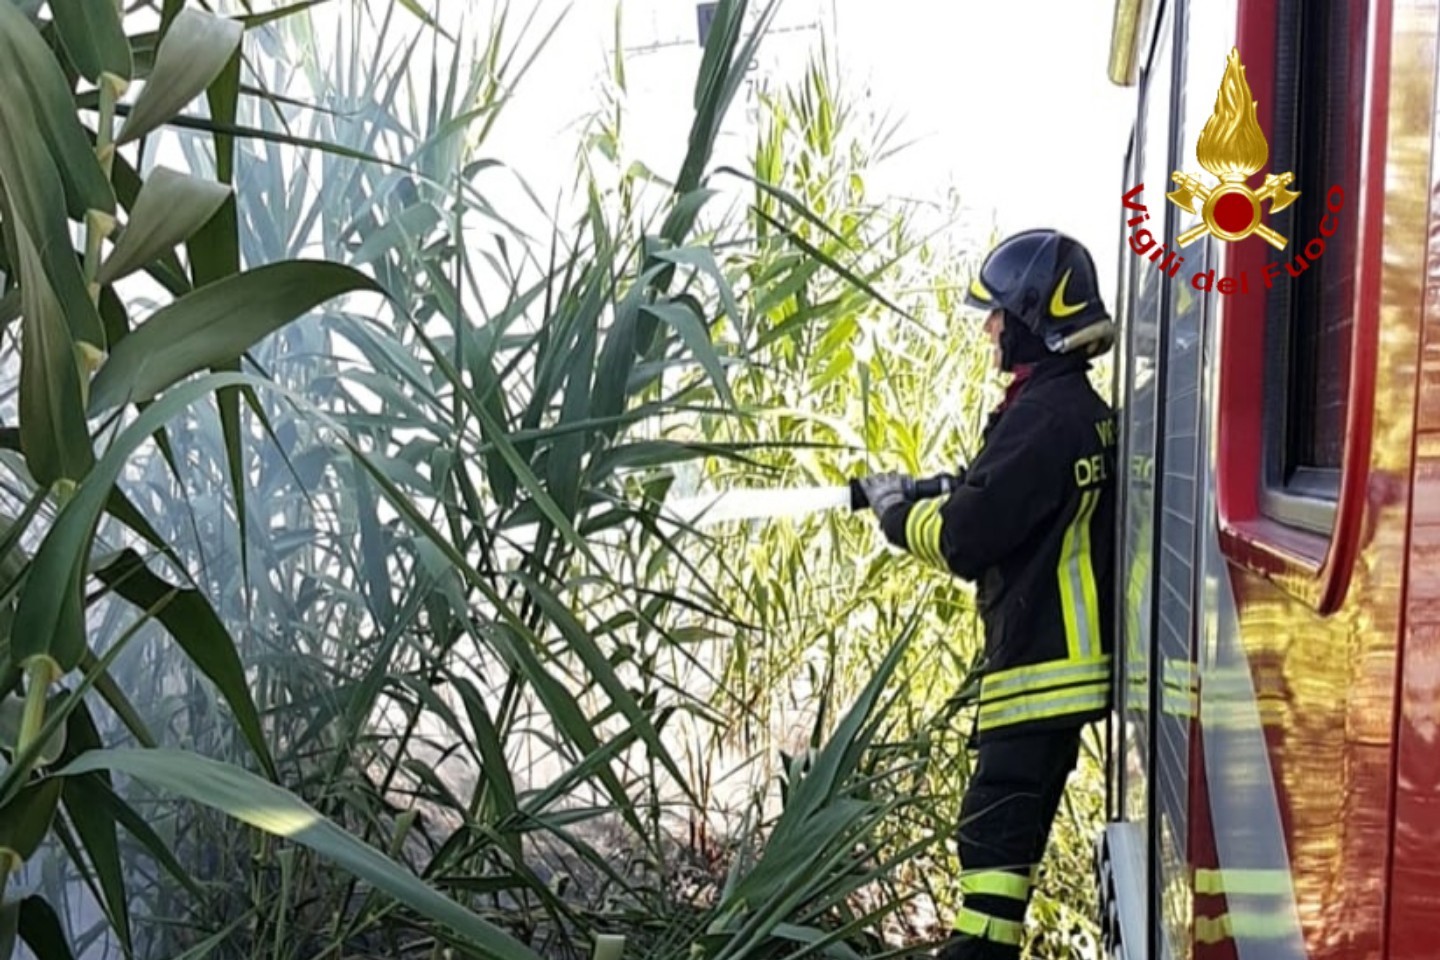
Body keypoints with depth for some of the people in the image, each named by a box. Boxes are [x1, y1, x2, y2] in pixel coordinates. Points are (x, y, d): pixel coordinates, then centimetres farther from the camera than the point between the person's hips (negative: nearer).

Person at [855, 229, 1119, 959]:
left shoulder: (1044, 414, -17)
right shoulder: (1079, 407, 14)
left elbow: (964, 539, -19)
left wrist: (896, 509, -2)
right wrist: (945, 496, 9)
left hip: (1044, 660, -10)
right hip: (1063, 654, 10)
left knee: (996, 830, -4)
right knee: (1004, 825, 17)